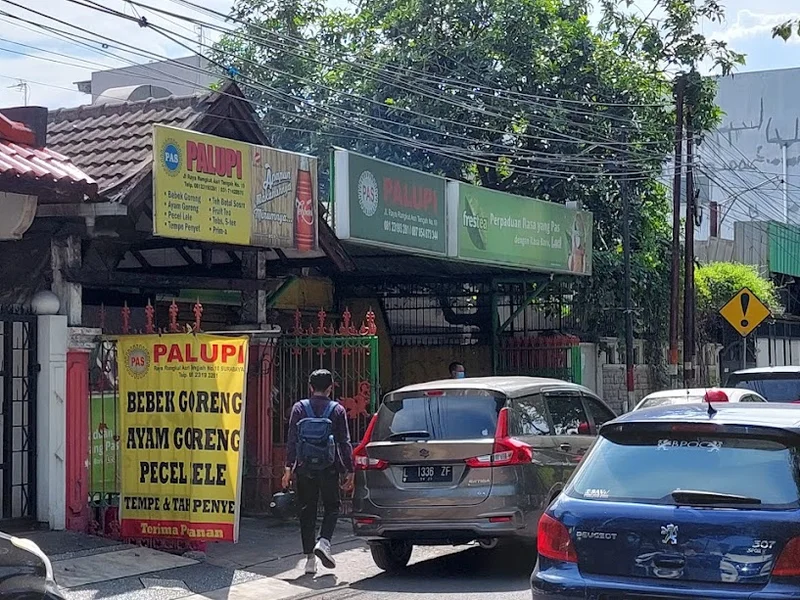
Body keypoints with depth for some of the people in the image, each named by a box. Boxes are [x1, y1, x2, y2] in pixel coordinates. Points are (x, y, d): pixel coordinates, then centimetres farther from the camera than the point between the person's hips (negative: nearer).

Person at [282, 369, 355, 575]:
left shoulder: (299, 408, 3)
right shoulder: (337, 410, 1)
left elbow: (291, 440, -2)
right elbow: (344, 442, 0)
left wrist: (288, 467, -1)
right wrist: (349, 470, 3)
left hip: (304, 467, 1)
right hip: (328, 468, -1)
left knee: (307, 511, 8)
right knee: (331, 506, 14)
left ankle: (309, 558, 7)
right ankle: (324, 541, -10)